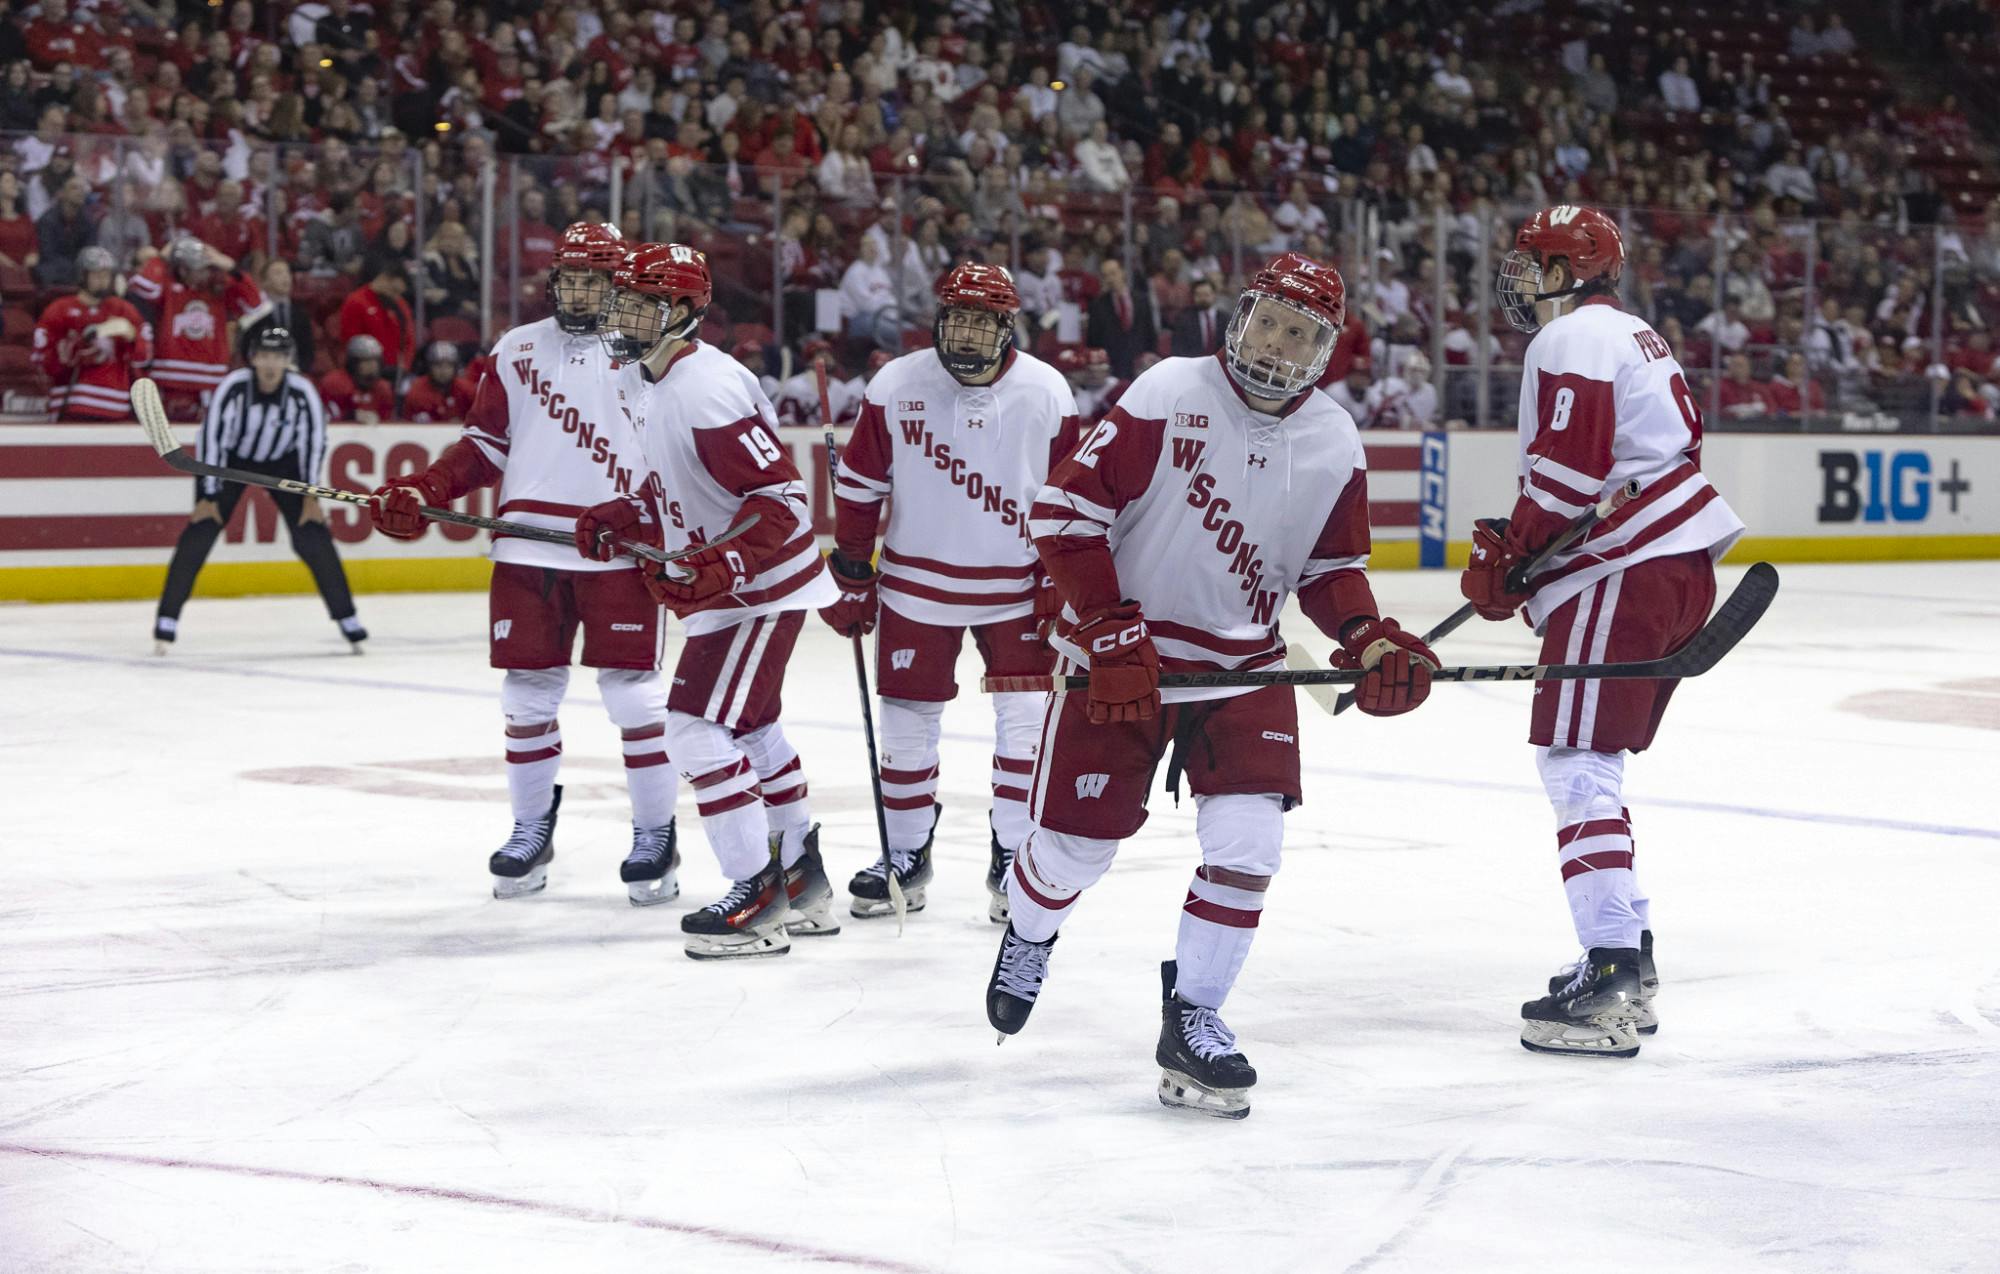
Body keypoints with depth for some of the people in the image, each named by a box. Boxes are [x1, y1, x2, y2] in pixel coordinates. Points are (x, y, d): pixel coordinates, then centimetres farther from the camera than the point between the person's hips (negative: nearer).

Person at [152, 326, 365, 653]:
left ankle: (346, 618, 3)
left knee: (313, 536, -9)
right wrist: (208, 497, -22)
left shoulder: (302, 392, -24)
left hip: (283, 463, 1)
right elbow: (211, 437, -23)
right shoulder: (233, 387, -29)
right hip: (230, 459, -1)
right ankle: (167, 619, -6)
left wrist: (312, 496, -16)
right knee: (200, 532, -15)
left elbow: (315, 440, -14)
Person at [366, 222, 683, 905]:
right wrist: (422, 492, 1)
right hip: (528, 549, 3)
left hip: (619, 551, -3)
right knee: (527, 690, 6)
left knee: (632, 691, -4)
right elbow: (484, 445, 15)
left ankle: (655, 835, 7)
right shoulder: (517, 350, 13)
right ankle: (532, 829, 21)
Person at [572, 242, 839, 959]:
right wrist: (622, 518, 6)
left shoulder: (706, 389, -25)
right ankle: (803, 882, 32)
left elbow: (781, 496, -27)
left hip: (761, 586, -11)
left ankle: (757, 897, -8)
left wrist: (718, 569, -34)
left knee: (698, 728, -14)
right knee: (748, 726, 20)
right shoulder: (643, 380, 6)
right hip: (723, 586, 11)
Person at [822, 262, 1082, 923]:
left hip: (1016, 588, 0)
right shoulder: (895, 387, -9)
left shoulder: (1046, 393, -9)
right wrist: (852, 576, 2)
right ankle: (906, 855, 22)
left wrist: (1060, 586, -2)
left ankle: (1013, 859, 7)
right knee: (907, 720, 7)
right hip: (916, 585, 1)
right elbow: (859, 485, 0)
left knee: (1026, 717, -5)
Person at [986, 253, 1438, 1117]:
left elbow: (1330, 570, 10)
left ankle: (1192, 1020, 3)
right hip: (1122, 656, -3)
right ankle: (1028, 934, 40)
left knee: (1248, 840, -13)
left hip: (1243, 662, 3)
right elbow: (1065, 509, -16)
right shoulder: (1167, 396, -16)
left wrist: (1370, 643, -10)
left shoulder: (1334, 446, -1)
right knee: (1077, 841, 4)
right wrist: (1110, 633, -21)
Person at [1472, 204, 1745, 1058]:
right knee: (1589, 765, 18)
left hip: (1625, 573, -11)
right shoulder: (1633, 336, 23)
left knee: (1577, 765, -14)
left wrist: (1503, 561, -10)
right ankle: (1629, 962, 21)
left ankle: (1607, 989, -21)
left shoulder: (1572, 339, -9)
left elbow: (1567, 471, -19)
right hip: (1681, 567, 11)